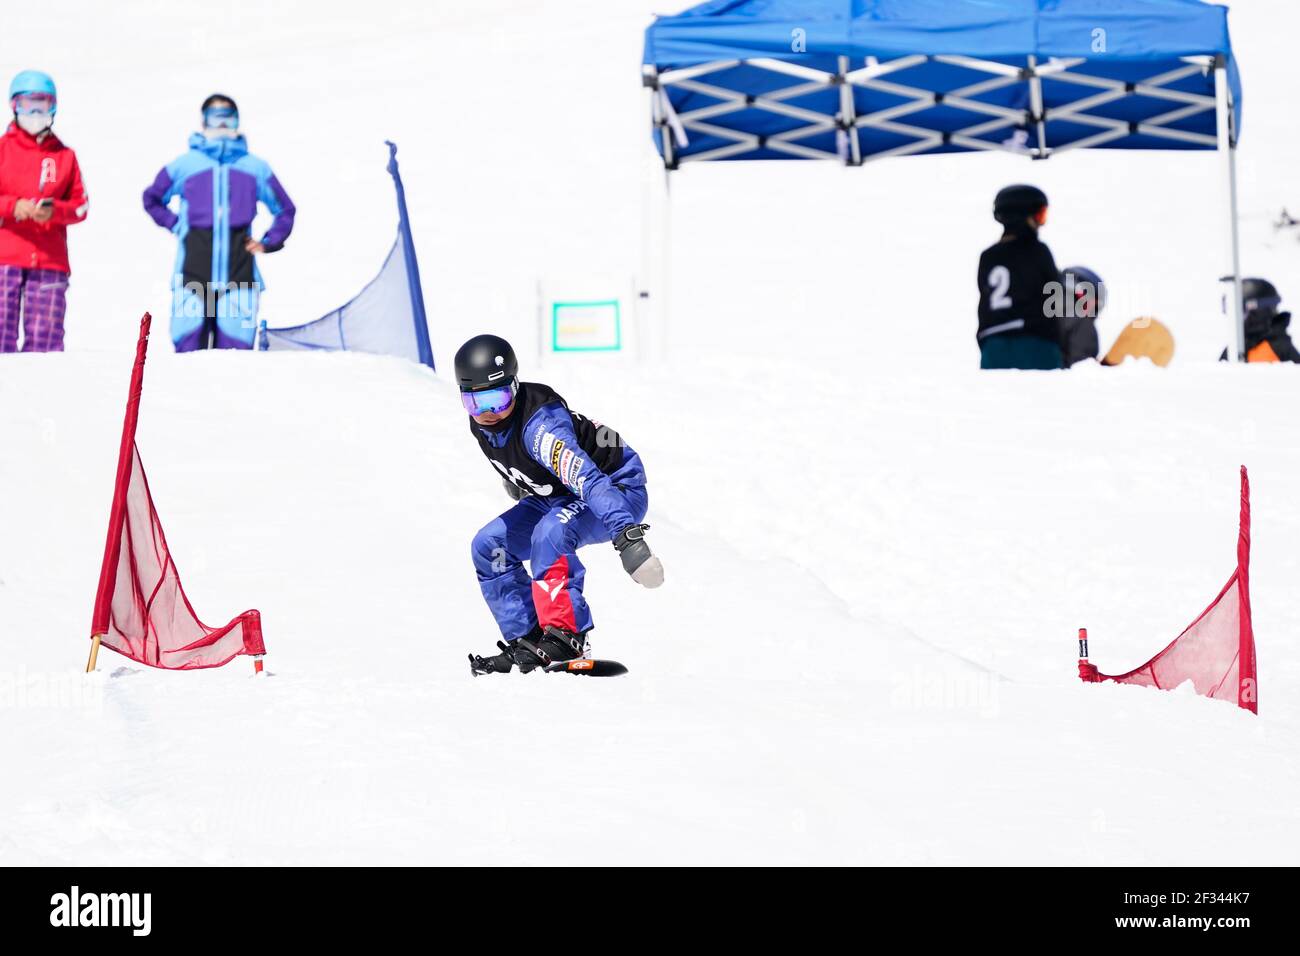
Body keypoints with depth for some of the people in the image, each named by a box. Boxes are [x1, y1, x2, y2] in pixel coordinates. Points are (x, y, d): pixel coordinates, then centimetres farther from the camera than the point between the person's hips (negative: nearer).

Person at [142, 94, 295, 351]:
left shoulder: (256, 168, 13)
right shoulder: (184, 166, 10)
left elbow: (285, 210, 24)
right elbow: (152, 199, 25)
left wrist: (267, 243, 10)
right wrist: (176, 225, 11)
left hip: (239, 276, 1)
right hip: (193, 278, -1)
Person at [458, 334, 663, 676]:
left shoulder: (539, 424, -35)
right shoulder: (481, 423, -10)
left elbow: (588, 479, -47)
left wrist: (626, 534, -57)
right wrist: (516, 484, 36)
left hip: (616, 490, -9)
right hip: (556, 498, 9)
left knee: (550, 533, -35)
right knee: (489, 545, -2)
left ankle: (566, 636, -29)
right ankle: (526, 641, 1)